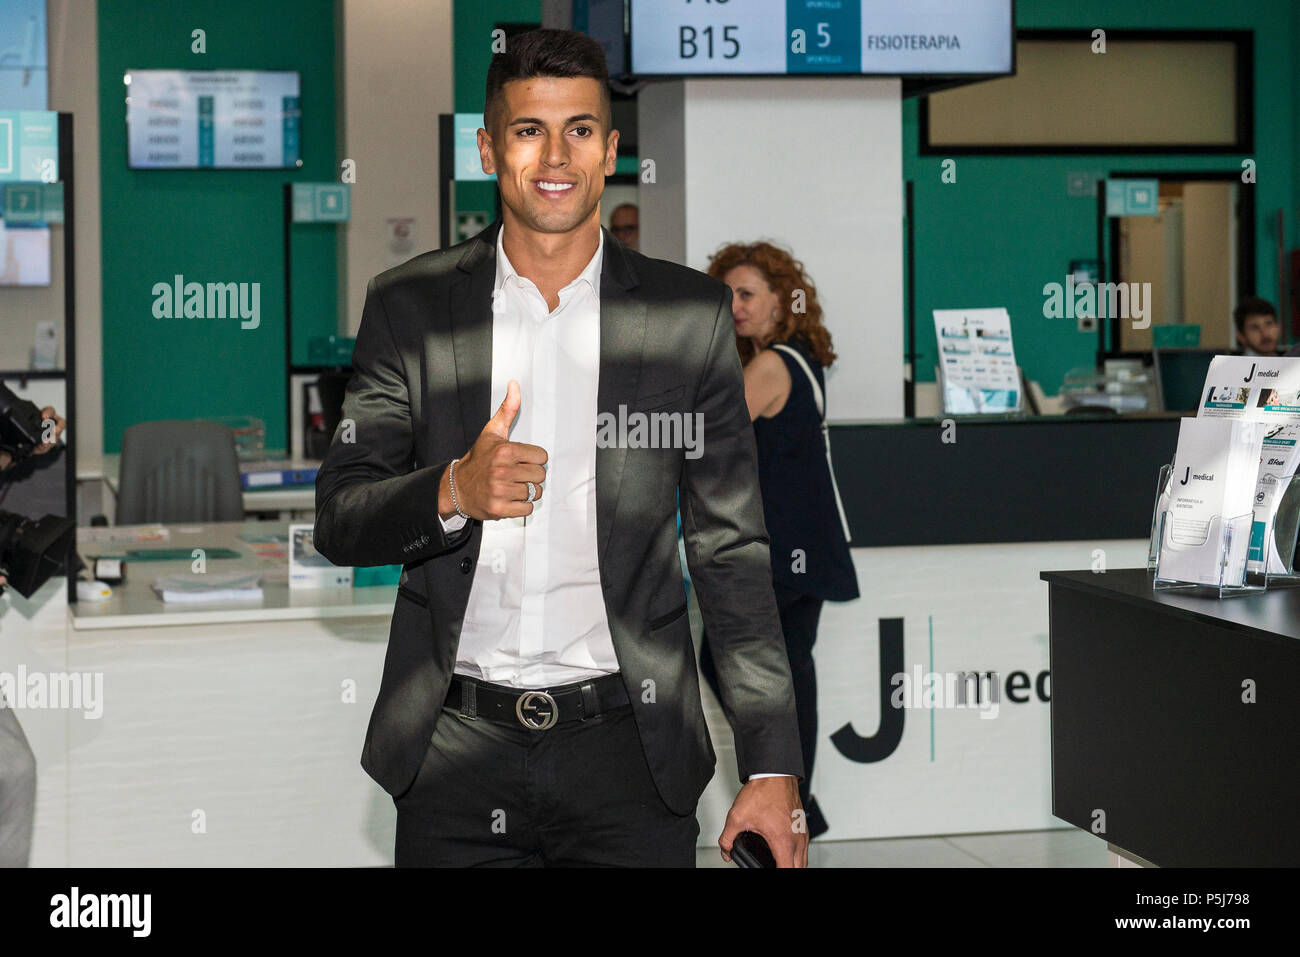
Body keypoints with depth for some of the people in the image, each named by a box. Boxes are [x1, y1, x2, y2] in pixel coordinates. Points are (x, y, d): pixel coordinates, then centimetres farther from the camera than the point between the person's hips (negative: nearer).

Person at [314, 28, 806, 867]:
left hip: (628, 755, 0)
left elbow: (732, 552, 2)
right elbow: (338, 522, 1)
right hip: (455, 755, 1)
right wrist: (453, 490, -21)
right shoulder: (409, 306, 3)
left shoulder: (690, 313, 2)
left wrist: (773, 768, -3)